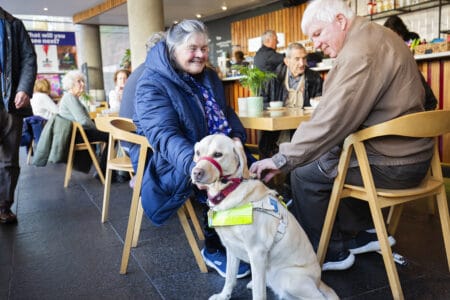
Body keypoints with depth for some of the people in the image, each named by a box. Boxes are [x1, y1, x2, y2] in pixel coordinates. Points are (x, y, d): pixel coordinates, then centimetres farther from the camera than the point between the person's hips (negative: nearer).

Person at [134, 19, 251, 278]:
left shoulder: (209, 76, 10)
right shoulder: (153, 85, -15)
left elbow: (227, 112, 18)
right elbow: (164, 135, -29)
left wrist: (237, 136, -4)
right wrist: (194, 164, -46)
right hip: (181, 165, -7)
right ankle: (214, 249, -7)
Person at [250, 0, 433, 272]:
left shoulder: (361, 53, -22)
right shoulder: (379, 35, 11)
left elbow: (331, 122, -27)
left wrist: (281, 160, -19)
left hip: (392, 162, -10)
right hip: (410, 149, 10)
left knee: (304, 174, -2)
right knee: (327, 157, 22)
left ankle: (330, 253, 14)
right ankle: (365, 233, 27)